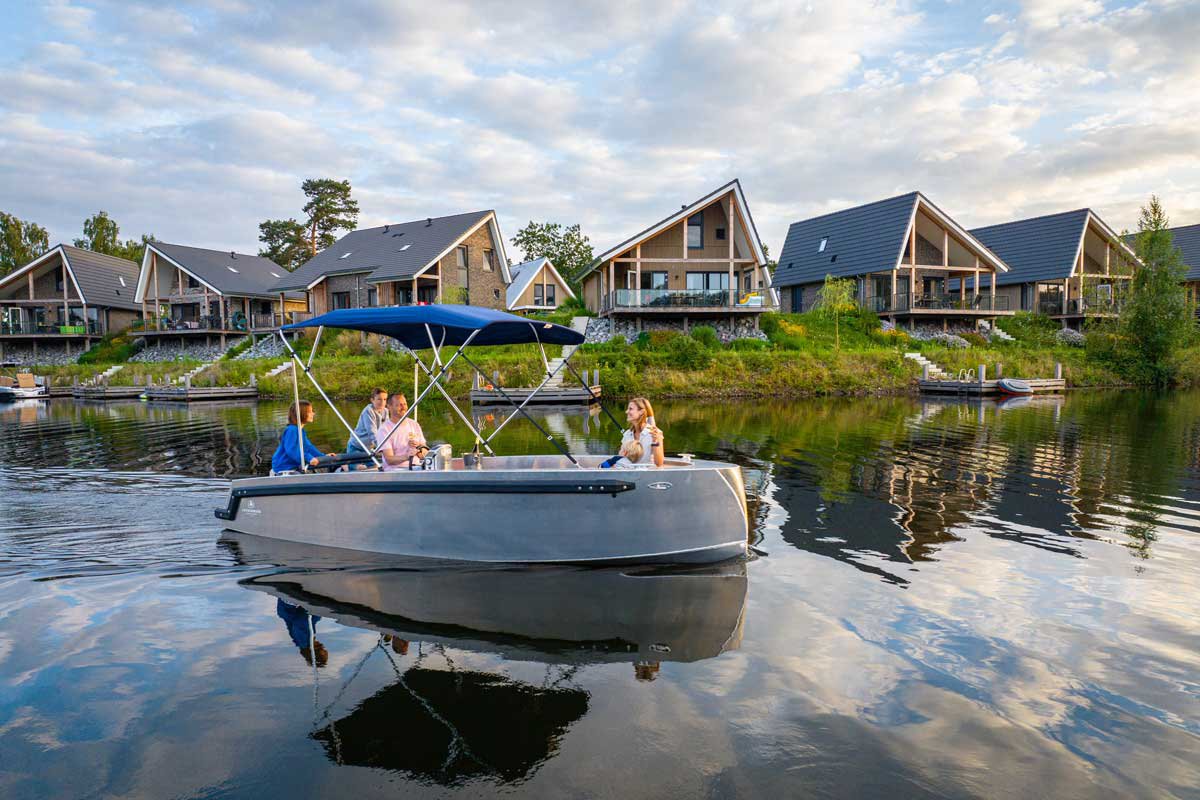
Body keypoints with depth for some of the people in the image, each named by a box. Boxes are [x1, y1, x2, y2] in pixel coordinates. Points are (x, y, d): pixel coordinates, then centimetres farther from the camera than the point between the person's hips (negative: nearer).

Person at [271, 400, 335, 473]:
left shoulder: (301, 430, 12)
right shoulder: (291, 430, -18)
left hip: (292, 466, 9)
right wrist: (309, 458, -35)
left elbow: (308, 446, 18)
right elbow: (291, 449, -28)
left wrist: (324, 456, 10)